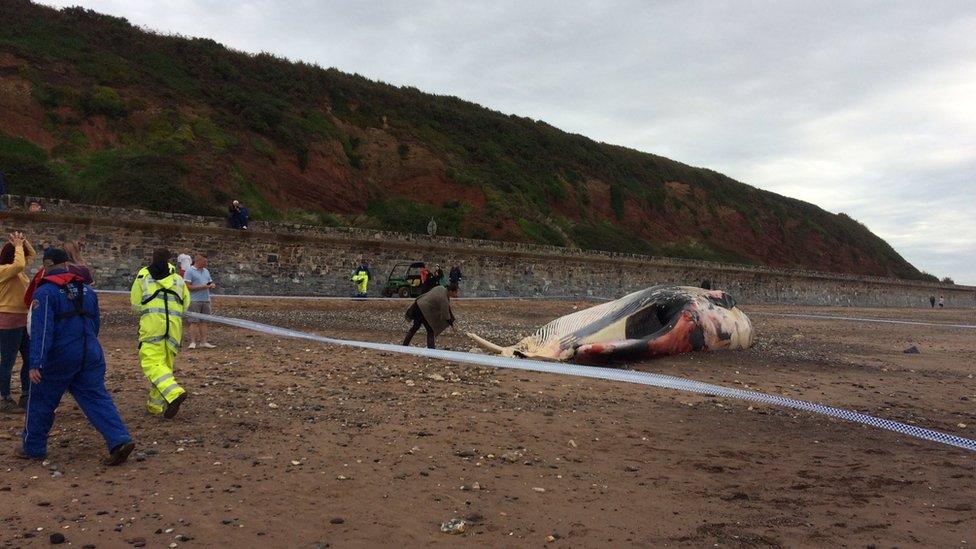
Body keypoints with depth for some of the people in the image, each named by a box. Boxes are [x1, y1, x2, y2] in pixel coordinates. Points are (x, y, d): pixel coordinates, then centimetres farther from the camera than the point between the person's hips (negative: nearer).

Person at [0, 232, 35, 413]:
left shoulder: (16, 270, 11)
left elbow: (31, 254, 23)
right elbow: (19, 264, -34)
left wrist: (24, 241, 5)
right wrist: (18, 245, -19)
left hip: (23, 320, 9)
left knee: (30, 359, 12)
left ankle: (26, 397, 21)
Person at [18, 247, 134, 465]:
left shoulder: (45, 292, -8)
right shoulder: (87, 290, 12)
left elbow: (41, 330, -17)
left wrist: (36, 363, -20)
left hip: (58, 358, -5)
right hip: (90, 355, 5)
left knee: (42, 402, 13)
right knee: (97, 398, 3)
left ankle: (33, 448, 27)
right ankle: (120, 440, -11)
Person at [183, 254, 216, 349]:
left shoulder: (206, 271, 18)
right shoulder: (190, 271, -5)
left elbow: (210, 282, 24)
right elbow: (188, 286, -12)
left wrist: (212, 285, 0)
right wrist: (202, 287, -17)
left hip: (206, 300, 7)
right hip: (195, 301, -6)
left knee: (204, 321, 7)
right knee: (194, 322, -4)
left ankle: (203, 342, 10)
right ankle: (193, 342, 0)